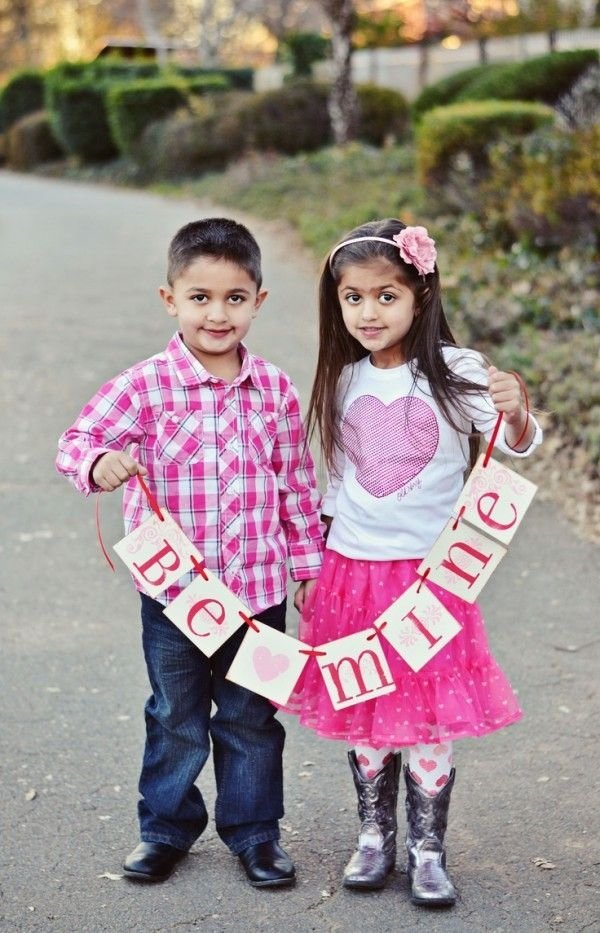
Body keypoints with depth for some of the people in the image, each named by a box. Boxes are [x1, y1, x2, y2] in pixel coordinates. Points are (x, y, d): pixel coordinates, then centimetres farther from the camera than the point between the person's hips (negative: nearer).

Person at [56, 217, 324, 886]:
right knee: (175, 718, 15)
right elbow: (78, 439, -15)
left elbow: (298, 485, 6)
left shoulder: (275, 390, -1)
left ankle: (254, 830, 30)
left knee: (251, 717, 14)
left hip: (260, 590, 2)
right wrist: (99, 464, -38)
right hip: (173, 591, -1)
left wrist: (309, 565, 9)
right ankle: (166, 827, 33)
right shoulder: (146, 386, -10)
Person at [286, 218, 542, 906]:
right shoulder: (343, 380, 4)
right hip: (351, 570, 4)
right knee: (361, 714, 11)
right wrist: (311, 557, 15)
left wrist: (515, 414, -40)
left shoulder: (455, 371, -8)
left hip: (430, 572, -3)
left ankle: (427, 849, 18)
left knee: (430, 718, 3)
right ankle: (375, 836, 27)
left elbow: (516, 446, -18)